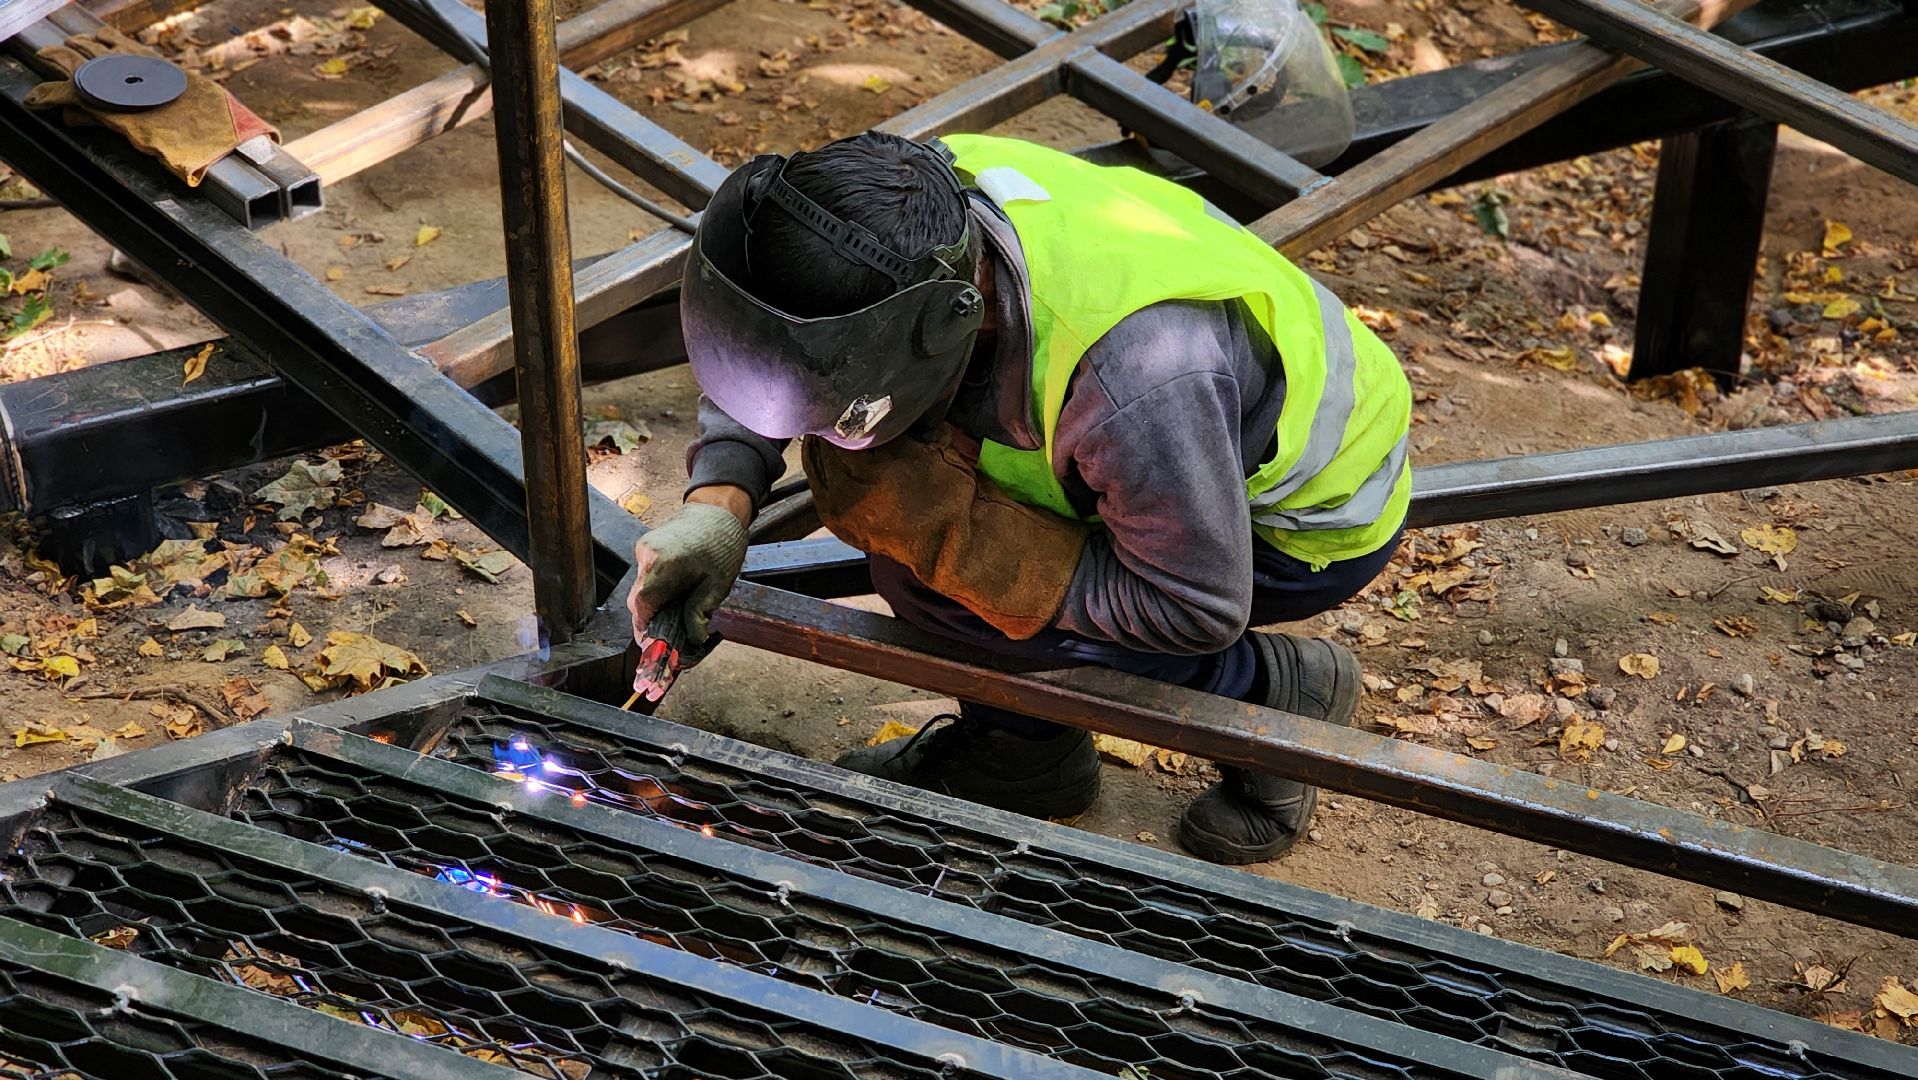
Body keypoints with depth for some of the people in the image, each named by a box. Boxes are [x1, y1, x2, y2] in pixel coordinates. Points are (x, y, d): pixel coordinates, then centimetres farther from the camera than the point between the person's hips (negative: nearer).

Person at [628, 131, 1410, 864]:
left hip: (1310, 522, -7)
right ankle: (1022, 745, 11)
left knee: (928, 583, -23)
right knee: (869, 470, -10)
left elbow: (1198, 608, -30)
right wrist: (716, 503, -20)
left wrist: (946, 528, -32)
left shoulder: (1137, 375, -43)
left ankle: (1273, 691, -2)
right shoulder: (918, 203, -22)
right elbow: (767, 349, -3)